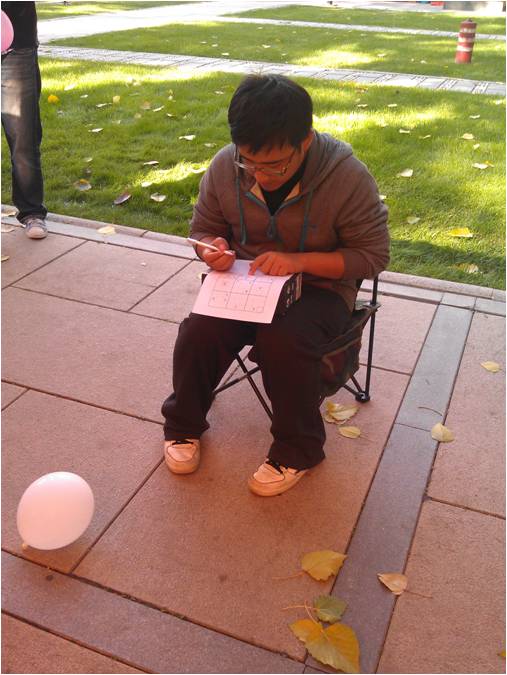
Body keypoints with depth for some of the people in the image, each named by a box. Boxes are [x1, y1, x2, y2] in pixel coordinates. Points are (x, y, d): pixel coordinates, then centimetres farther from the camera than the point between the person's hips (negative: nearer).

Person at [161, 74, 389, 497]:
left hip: (319, 286, -3)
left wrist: (301, 261, -26)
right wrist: (212, 251, -18)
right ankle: (184, 424, 8)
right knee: (198, 332, -24)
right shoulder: (225, 167, -8)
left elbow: (373, 255, -12)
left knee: (283, 342, -34)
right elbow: (203, 228, 8)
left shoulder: (347, 176, -19)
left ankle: (297, 451, -6)